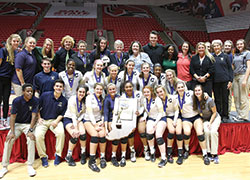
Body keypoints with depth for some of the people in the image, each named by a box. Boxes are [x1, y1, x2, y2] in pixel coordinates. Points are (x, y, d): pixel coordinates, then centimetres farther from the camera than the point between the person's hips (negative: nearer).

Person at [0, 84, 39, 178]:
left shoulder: (35, 101, -13)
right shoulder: (17, 101, -10)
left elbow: (34, 116, -15)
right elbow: (13, 116, -10)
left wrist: (30, 130, -25)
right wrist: (12, 132, -19)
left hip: (28, 124, -1)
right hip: (17, 124, 1)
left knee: (31, 139, -29)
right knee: (9, 140, -20)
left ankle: (30, 166, -18)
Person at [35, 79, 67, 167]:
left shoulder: (64, 101, 2)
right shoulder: (45, 95, -1)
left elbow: (62, 114, 6)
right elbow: (37, 108, 7)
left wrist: (56, 121, -11)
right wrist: (39, 118, -1)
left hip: (55, 120, 0)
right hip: (43, 120, 0)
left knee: (61, 133, -30)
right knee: (38, 135, -28)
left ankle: (58, 154, -9)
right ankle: (43, 156, -7)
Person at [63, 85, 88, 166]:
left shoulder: (85, 100, -4)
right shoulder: (72, 99, -17)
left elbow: (83, 113, -1)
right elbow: (73, 115, -23)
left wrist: (77, 122, -18)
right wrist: (76, 129, -29)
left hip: (79, 119, 4)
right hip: (68, 118, -4)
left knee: (83, 134, -24)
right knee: (75, 136, -26)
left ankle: (83, 154, -3)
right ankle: (68, 156, -7)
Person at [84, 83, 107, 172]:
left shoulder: (102, 99, 10)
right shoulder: (90, 97, -5)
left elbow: (103, 112, 12)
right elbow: (90, 113, -12)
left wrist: (102, 122, -6)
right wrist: (95, 125, -17)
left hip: (98, 120, 4)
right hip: (89, 120, -4)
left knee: (102, 134, -23)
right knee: (95, 135, -28)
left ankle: (102, 158, -8)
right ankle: (91, 161, -23)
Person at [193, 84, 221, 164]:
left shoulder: (209, 100, -23)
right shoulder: (195, 101, -11)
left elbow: (214, 112, -12)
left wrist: (210, 123, -18)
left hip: (215, 118, -3)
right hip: (205, 119, 3)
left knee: (213, 131, -28)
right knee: (206, 131, -26)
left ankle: (215, 154, -19)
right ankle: (208, 153, -16)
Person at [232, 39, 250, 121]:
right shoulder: (235, 55, 19)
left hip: (243, 76, -6)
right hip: (235, 77, 6)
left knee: (243, 98, -6)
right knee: (236, 98, 5)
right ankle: (239, 116, 12)